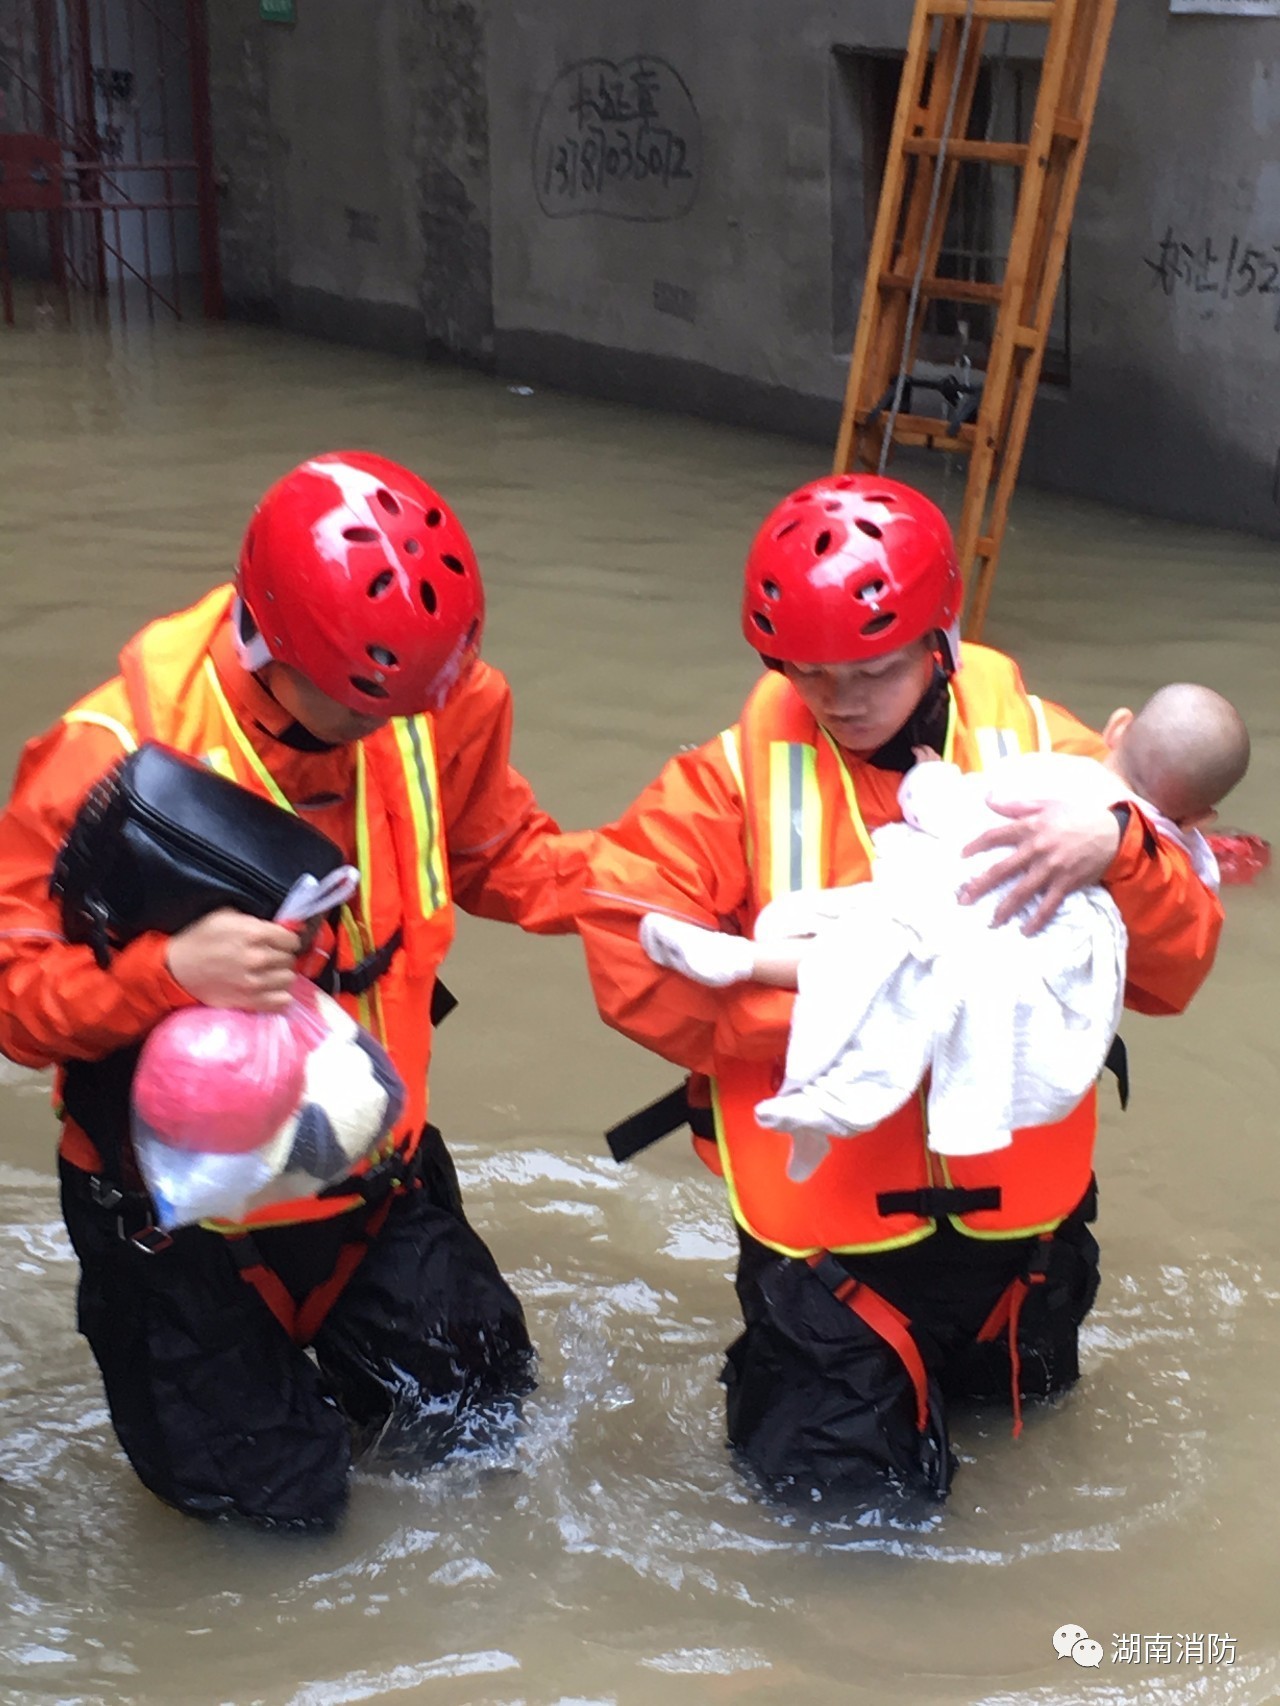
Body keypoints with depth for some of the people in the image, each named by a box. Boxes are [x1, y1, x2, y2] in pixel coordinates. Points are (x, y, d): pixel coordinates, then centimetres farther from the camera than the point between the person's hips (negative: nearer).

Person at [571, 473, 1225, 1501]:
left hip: (1011, 1196, 3)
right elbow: (629, 953, -20)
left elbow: (1176, 971, -10)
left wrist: (1116, 849, -31)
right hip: (827, 1207, -3)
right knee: (850, 1482, 3)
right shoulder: (744, 772, -12)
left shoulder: (1040, 748, -7)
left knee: (1020, 1391, 24)